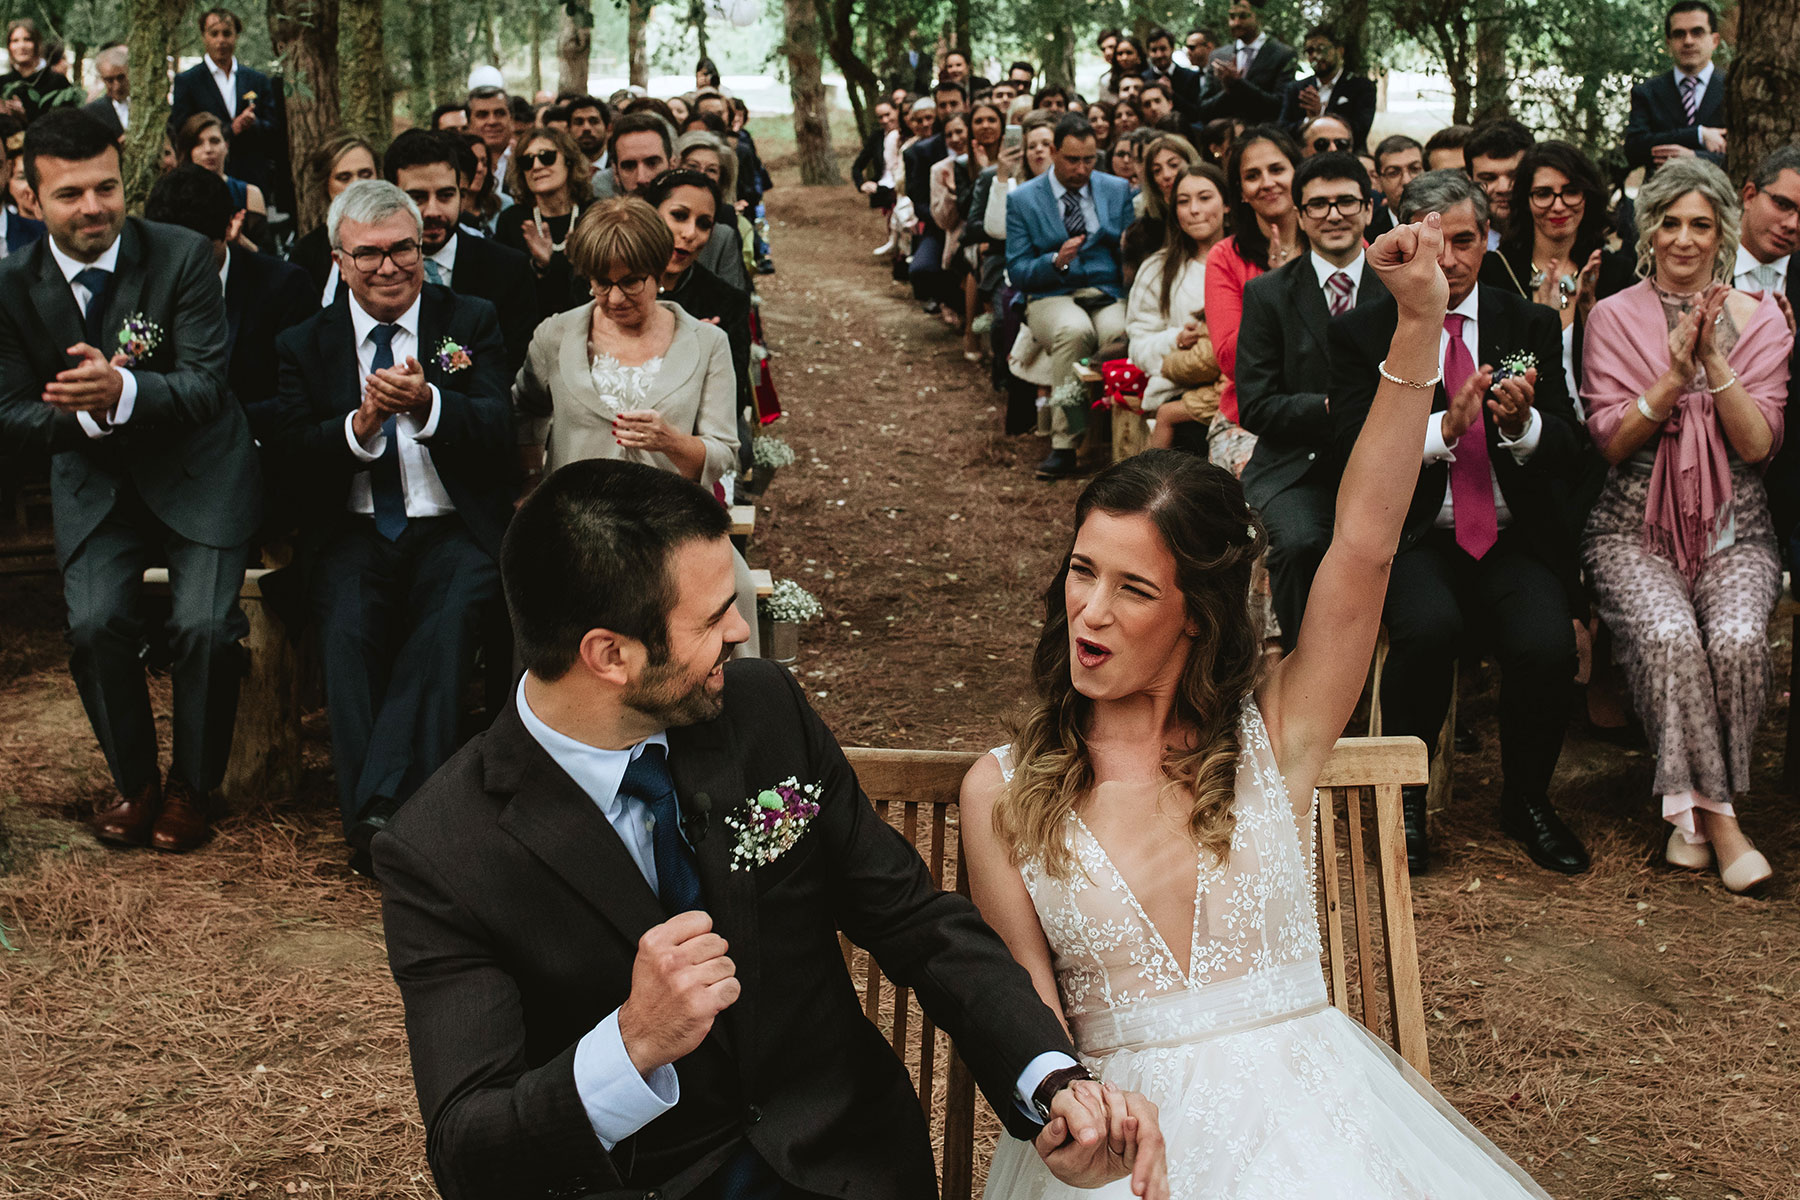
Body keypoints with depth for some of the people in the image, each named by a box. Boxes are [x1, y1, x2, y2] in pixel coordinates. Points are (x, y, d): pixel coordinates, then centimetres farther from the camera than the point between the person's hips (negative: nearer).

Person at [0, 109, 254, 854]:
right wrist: (84, 414, -26)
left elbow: (207, 387, -18)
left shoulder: (183, 255, -13)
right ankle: (132, 778, 7)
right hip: (95, 482, 2)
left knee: (205, 626, -20)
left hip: (197, 471, -2)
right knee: (95, 624, -19)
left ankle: (192, 786, 7)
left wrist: (122, 392, -38)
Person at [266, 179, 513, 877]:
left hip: (453, 529, -1)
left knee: (448, 624, -32)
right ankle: (375, 828, -29)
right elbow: (289, 448, 0)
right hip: (352, 532, 1)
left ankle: (379, 810, -34)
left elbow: (498, 431, -5)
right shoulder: (306, 343, 13)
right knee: (348, 628, -30)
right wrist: (360, 425, -19)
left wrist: (426, 404, -25)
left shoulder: (471, 322, 9)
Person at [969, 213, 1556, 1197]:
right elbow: (1026, 1007, 3)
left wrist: (1420, 324, -15)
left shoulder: (1269, 735, 1)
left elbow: (1363, 544, -8)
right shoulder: (1002, 791, 3)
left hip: (1303, 1114, 1)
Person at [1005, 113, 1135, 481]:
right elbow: (1017, 271, 3)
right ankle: (1064, 443, -32)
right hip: (1051, 298, -2)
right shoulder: (1022, 199, 7)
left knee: (1120, 333, -36)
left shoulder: (1119, 190, 15)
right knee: (1075, 329, -39)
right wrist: (1056, 261, -16)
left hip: (1108, 294, 2)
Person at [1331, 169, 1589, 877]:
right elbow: (1355, 454, -7)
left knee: (1547, 644, -27)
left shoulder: (1530, 326, 10)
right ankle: (1404, 801, -9)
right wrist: (1445, 426, -22)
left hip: (1516, 540, 2)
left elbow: (1569, 458, 3)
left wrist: (1522, 423, -19)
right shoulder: (1361, 333, 5)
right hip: (1414, 539, -2)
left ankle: (1527, 802, 2)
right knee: (1429, 627, -33)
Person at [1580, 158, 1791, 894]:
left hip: (1733, 530, 1)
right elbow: (1611, 441, -1)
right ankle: (1716, 813, -20)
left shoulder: (1759, 319, 8)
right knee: (1668, 634, -31)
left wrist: (1715, 361, -13)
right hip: (1634, 529, -1)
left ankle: (1693, 810, -11)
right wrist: (1676, 374, -13)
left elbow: (1758, 444, -1)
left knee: (1737, 638, -28)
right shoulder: (1614, 317, 5)